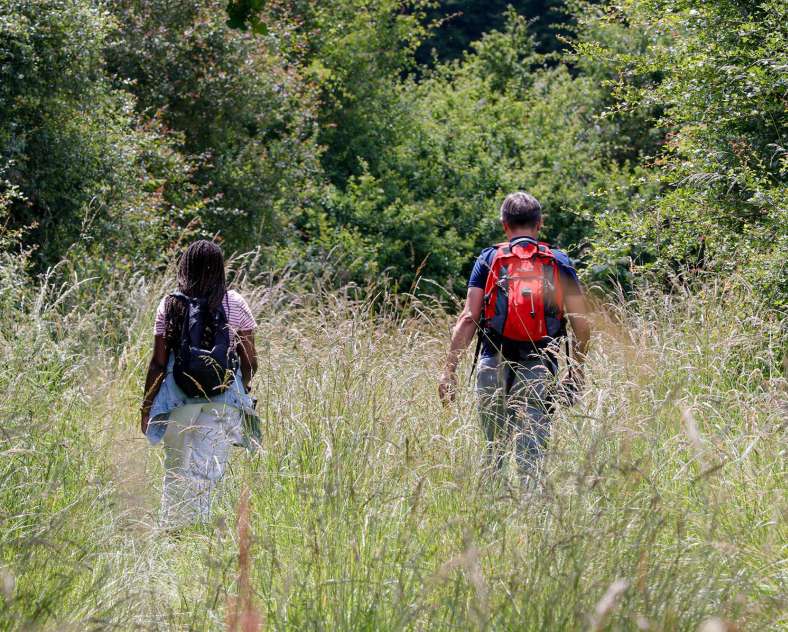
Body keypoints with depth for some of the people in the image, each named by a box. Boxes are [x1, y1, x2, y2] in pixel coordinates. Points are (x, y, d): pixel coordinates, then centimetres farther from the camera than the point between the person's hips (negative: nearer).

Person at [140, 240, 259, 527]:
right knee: (206, 470, -2)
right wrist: (242, 390, 22)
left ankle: (171, 531, 20)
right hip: (223, 402, -1)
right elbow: (250, 361, 3)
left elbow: (158, 363, -1)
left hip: (179, 400, 1)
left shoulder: (169, 305, 0)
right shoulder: (235, 304, -1)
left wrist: (146, 406, 6)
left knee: (176, 471, 16)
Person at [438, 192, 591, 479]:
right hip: (540, 368, 0)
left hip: (494, 366, 0)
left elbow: (468, 318, -3)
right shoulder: (559, 262, 8)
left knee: (494, 448, 14)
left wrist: (449, 370, -3)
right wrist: (577, 368, 17)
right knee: (531, 449, -1)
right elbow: (581, 323, 4)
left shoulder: (489, 260, 6)